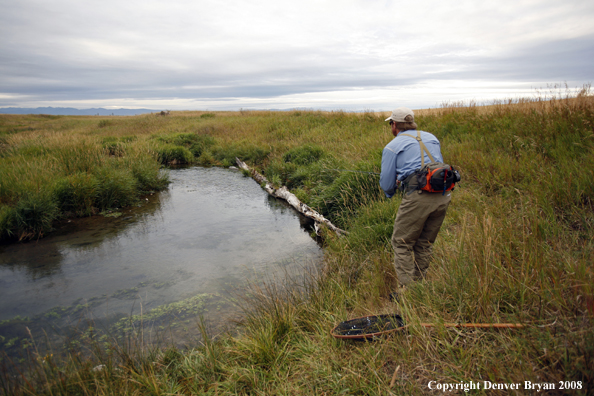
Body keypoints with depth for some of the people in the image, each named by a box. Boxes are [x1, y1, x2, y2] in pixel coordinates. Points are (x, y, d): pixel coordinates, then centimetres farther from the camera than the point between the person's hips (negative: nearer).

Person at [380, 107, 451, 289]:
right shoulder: (431, 138, 22)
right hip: (443, 195, 7)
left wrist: (390, 192, 28)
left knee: (402, 243, 5)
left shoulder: (392, 146, 4)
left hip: (418, 197, -6)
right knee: (425, 244, 17)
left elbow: (387, 184, 3)